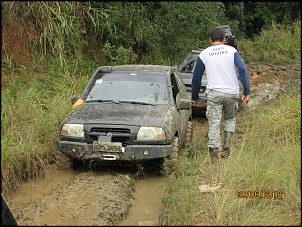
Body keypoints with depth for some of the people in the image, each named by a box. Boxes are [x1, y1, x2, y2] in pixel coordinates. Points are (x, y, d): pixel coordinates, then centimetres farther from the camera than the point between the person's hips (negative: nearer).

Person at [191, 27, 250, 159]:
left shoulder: (204, 54, 8)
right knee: (230, 119, 19)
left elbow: (196, 78, 12)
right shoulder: (231, 51, 7)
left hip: (214, 93, -1)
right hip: (232, 93, 1)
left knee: (214, 123, -1)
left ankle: (213, 151, -9)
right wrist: (246, 92, -4)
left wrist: (194, 97, 21)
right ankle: (227, 145, 3)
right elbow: (242, 70, -4)